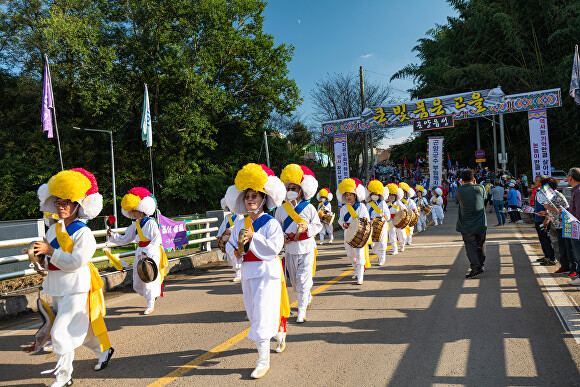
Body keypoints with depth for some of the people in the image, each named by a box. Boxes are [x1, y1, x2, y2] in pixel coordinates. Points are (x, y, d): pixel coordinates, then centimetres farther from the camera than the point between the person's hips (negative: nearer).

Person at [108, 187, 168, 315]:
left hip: (151, 253, -8)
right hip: (140, 252, 8)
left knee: (149, 278, -3)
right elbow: (126, 239, 18)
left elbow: (157, 239, -18)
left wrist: (148, 251, -25)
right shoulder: (135, 225, 11)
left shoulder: (151, 223, -12)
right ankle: (152, 297, 34)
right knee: (137, 282, 9)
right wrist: (113, 235, 7)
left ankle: (150, 305, 10)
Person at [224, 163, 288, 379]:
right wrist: (234, 251, -7)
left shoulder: (271, 223, -9)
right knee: (253, 312, 17)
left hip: (267, 272, -7)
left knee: (262, 314, -10)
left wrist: (254, 237, -23)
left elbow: (274, 247, -19)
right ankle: (279, 335, 45)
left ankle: (263, 361, 1)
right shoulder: (240, 225, 8)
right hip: (248, 272, 7)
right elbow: (230, 243, 15)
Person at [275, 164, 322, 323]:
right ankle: (308, 298, 41)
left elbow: (318, 225, 4)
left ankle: (302, 310, 4)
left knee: (303, 280, -6)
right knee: (294, 281, 15)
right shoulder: (281, 209, 3)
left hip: (306, 249, -3)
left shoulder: (309, 208, -3)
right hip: (290, 250, 3)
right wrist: (281, 238, -10)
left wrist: (307, 227, -15)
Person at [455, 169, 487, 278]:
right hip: (481, 223, 3)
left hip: (466, 225, -3)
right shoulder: (480, 188, -2)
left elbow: (456, 202, 11)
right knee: (480, 245, 18)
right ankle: (481, 265, 33)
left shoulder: (459, 191, -7)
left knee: (470, 246, 0)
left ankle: (476, 267, -13)